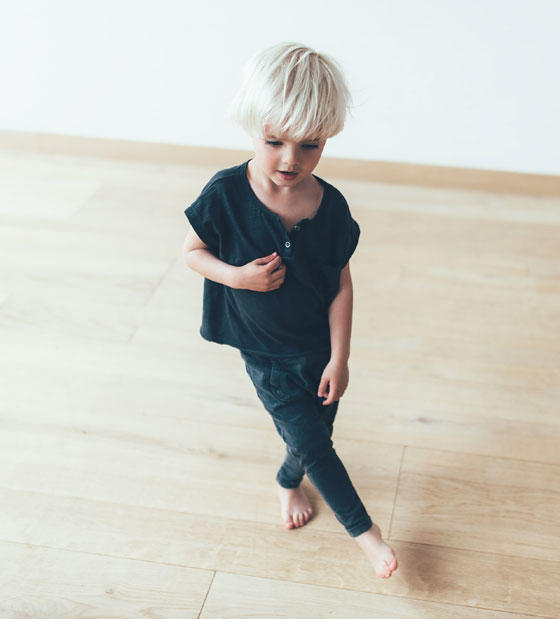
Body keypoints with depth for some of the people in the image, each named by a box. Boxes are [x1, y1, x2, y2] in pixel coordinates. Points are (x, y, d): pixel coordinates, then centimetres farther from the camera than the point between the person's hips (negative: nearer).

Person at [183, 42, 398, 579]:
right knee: (310, 442, 0)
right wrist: (237, 276, -24)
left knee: (318, 431, 17)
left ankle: (288, 481, 51)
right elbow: (193, 253, -6)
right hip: (263, 351, -2)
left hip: (318, 345, 2)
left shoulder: (330, 206, -16)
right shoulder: (226, 194, -20)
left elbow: (341, 285, -8)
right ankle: (362, 528, 21)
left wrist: (338, 359, -7)